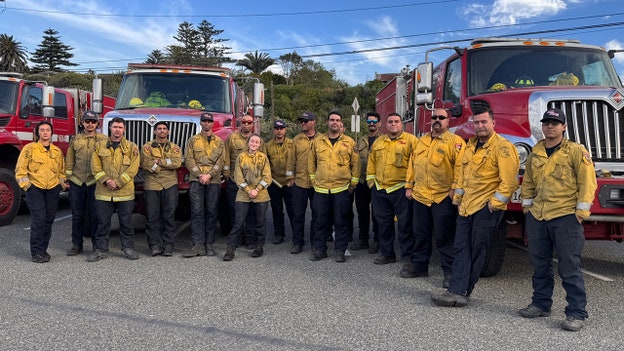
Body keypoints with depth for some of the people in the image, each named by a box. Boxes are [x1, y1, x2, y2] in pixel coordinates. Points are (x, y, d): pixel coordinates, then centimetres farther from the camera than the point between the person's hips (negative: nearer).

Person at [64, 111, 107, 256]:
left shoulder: (103, 139, 2)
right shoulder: (75, 139, 11)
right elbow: (69, 160, 14)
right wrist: (68, 177, 9)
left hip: (95, 182, -3)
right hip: (77, 182, 3)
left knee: (95, 215, 2)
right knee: (77, 214, 10)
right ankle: (77, 245, 20)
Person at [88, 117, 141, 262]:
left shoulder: (131, 147, 4)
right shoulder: (100, 146, 9)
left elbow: (133, 168, -4)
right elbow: (95, 166, 4)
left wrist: (118, 182, -12)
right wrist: (105, 180, -12)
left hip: (125, 192, -1)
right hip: (103, 192, 1)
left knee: (126, 222, 6)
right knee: (103, 222, 6)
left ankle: (128, 247, 19)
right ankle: (100, 249, 17)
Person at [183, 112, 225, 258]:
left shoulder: (219, 142, 13)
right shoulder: (193, 140, 12)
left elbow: (221, 162, 3)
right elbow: (189, 160, 3)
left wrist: (209, 175, -10)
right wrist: (199, 175, -9)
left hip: (214, 181, 1)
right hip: (196, 180, -1)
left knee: (211, 212, 1)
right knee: (197, 212, -7)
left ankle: (209, 244, 7)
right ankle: (198, 245, -7)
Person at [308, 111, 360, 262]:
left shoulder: (349, 142, 2)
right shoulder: (317, 141, 7)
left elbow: (356, 164, 5)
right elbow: (311, 163, 13)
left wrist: (353, 183, 3)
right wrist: (313, 180, 8)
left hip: (341, 189, -1)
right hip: (321, 189, 2)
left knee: (341, 222, 4)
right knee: (321, 221, 8)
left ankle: (340, 251, 15)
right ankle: (319, 249, 20)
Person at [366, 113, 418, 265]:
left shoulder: (411, 140, -4)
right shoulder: (378, 142, 14)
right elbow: (371, 162, 19)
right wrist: (370, 179, 12)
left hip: (400, 189, -5)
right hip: (379, 190, 5)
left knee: (405, 224, 1)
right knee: (383, 223, 13)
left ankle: (408, 256, 11)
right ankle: (386, 253, 26)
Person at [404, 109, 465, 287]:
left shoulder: (455, 141, -5)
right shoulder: (421, 141, 16)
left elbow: (460, 165, -13)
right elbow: (412, 164, 18)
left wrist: (455, 187, -18)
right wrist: (409, 186, 14)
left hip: (443, 197, -6)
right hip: (420, 195, 6)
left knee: (444, 236, -1)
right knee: (420, 233, 15)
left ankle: (450, 271, 10)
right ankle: (419, 265, 28)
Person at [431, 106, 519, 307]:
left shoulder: (502, 147, -10)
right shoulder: (471, 145, 16)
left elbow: (509, 181, -15)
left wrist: (495, 203, -14)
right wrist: (458, 197, 18)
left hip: (486, 207, -7)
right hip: (467, 205, 8)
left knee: (477, 250, 1)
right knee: (461, 247, 1)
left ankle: (462, 292, 8)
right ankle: (456, 290, 0)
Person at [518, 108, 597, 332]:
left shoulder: (576, 151, -4)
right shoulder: (535, 153, 12)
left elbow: (587, 181, -8)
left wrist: (581, 210, -11)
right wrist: (527, 203, 15)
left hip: (565, 215, -6)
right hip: (537, 216, 6)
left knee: (569, 266, -3)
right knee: (540, 264, 14)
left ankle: (576, 313, 6)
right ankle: (541, 304, 27)